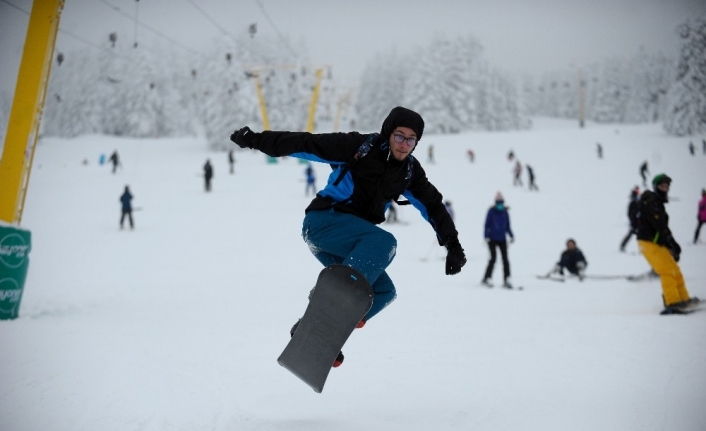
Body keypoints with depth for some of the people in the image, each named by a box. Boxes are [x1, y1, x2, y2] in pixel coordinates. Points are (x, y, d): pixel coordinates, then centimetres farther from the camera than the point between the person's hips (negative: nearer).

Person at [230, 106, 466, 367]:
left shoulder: (409, 171, 8)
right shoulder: (359, 147, -9)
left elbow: (433, 206, 13)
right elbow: (307, 145, -11)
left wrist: (453, 245, 5)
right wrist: (255, 139, -14)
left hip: (349, 241, 7)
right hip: (323, 219, -7)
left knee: (383, 291, -2)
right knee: (384, 241, -29)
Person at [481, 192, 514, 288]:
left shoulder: (505, 213, 7)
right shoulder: (491, 212, -4)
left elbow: (507, 226, 15)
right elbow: (487, 225, -2)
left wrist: (511, 236, 1)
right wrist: (486, 237, -12)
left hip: (502, 239, 4)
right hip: (492, 239, -4)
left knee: (505, 259, -1)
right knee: (493, 258, -12)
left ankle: (506, 280, 4)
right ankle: (486, 279, -2)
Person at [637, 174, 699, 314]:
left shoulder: (658, 204, 20)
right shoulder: (649, 201, -10)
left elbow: (663, 227, 20)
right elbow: (659, 225, -20)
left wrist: (672, 247, 14)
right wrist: (673, 243, -21)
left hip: (658, 243, 9)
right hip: (648, 242, -9)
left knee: (675, 271, 10)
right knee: (667, 271, -15)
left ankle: (683, 299, 16)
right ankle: (672, 302, -17)